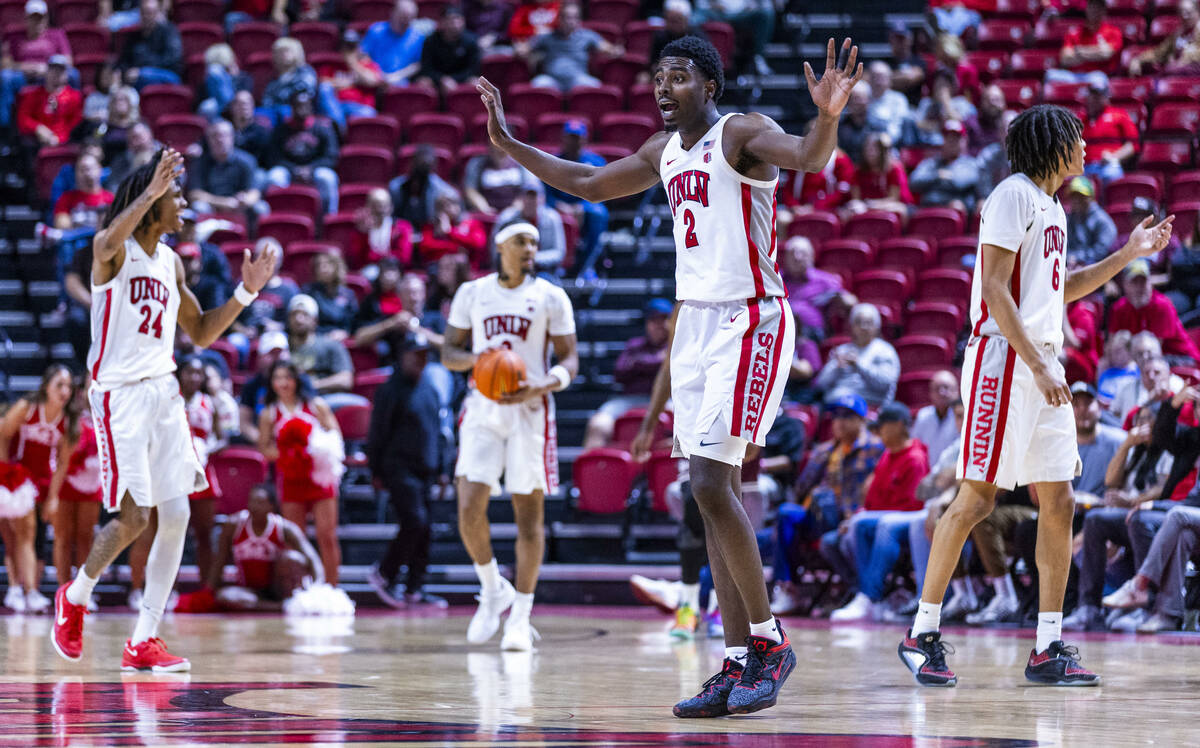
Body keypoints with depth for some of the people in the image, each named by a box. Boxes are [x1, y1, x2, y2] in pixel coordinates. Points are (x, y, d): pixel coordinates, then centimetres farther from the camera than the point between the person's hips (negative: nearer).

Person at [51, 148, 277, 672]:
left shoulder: (170, 262, 15)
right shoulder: (113, 250, -6)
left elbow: (200, 333, 22)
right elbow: (109, 242, -33)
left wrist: (246, 293, 11)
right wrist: (151, 192, -36)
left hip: (163, 391, 7)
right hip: (118, 393, -7)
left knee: (177, 516, -1)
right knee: (133, 517, -11)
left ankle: (143, 642, 4)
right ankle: (75, 596, 17)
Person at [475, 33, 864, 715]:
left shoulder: (743, 134, -10)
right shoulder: (665, 152, 15)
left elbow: (810, 158, -29)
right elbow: (587, 184, 30)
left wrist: (828, 117, -51)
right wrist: (509, 143, 29)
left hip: (750, 324, -8)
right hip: (695, 324, 8)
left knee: (712, 485, -17)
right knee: (715, 493, 4)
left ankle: (769, 642, -6)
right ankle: (739, 666, 5)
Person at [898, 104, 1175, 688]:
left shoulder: (1051, 206, 19)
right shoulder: (1013, 195, -9)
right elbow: (995, 288, -16)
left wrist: (1128, 255, 24)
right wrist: (1037, 366, -21)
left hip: (1043, 364, 9)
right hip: (1003, 358, -9)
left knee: (1058, 502, 4)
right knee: (977, 498, -8)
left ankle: (1049, 649, 6)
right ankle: (922, 634, -1)